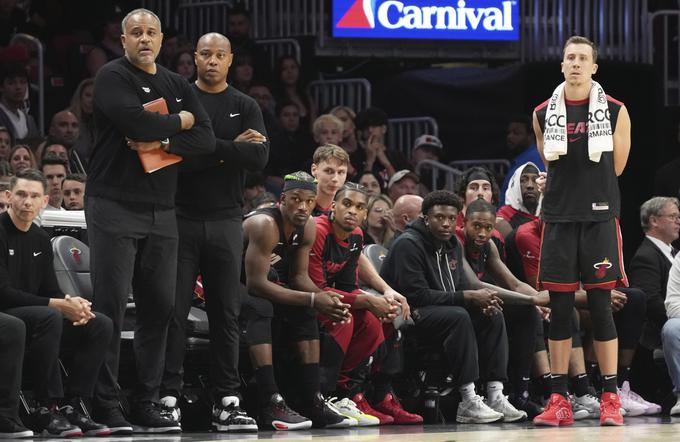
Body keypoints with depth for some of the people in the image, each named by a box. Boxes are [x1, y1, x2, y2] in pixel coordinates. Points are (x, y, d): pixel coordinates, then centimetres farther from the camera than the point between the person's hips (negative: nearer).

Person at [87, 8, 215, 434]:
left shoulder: (178, 85, 16)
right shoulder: (113, 77, -2)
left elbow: (206, 139, 5)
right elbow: (135, 122, -20)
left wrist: (161, 142, -12)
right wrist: (178, 122, -3)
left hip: (162, 211, 6)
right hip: (114, 205, -6)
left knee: (160, 307, 3)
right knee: (111, 306, -8)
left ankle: (148, 403, 8)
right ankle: (106, 404, -6)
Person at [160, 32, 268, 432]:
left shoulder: (245, 107, 11)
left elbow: (259, 157, -4)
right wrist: (231, 149, -12)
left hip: (226, 221, 2)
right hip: (181, 217, -2)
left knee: (227, 313, 3)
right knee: (174, 312, -4)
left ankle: (227, 400, 4)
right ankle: (168, 396, -1)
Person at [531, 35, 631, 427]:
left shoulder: (615, 112, 1)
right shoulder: (544, 114, 6)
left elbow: (616, 167, 6)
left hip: (600, 218, -2)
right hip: (559, 218, 2)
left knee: (601, 306, -2)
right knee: (559, 308, 2)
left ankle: (610, 398, 3)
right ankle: (560, 401, 5)